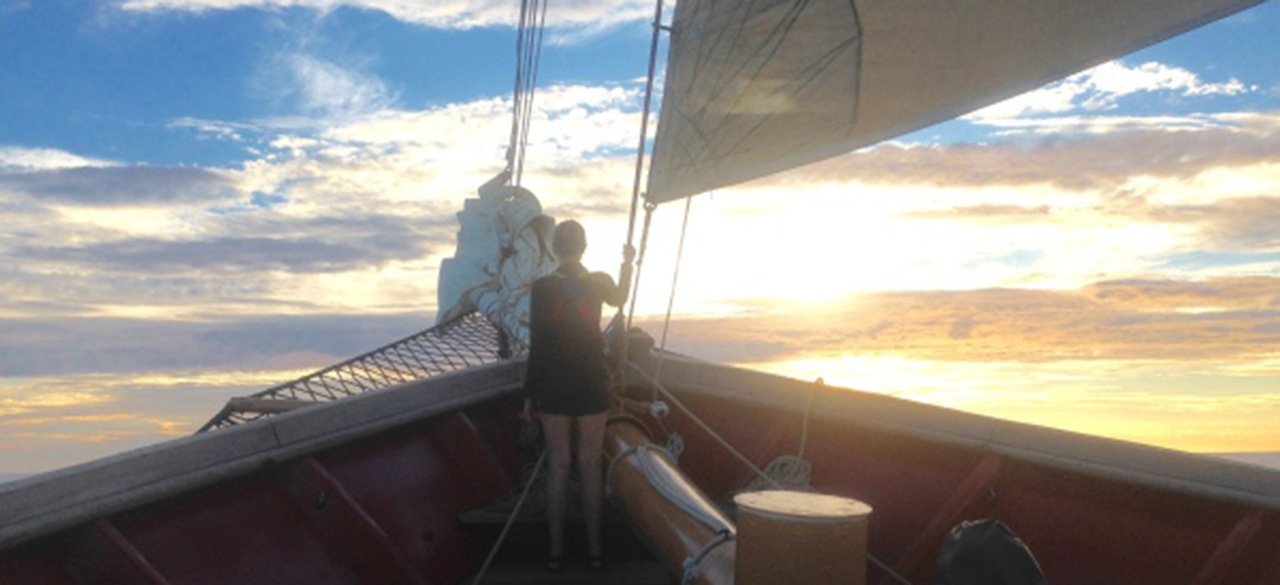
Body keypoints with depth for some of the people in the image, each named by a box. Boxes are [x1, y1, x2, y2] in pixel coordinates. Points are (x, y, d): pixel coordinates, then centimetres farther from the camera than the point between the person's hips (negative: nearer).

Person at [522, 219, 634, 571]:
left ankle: (556, 551, 11)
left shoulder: (542, 287, -9)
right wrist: (627, 264, 37)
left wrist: (529, 392, 0)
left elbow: (536, 344, -8)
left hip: (554, 386, -1)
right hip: (592, 384, 1)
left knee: (558, 465, 6)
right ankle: (594, 548, 15)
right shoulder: (599, 282, -3)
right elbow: (619, 299, 22)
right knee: (590, 465, 9)